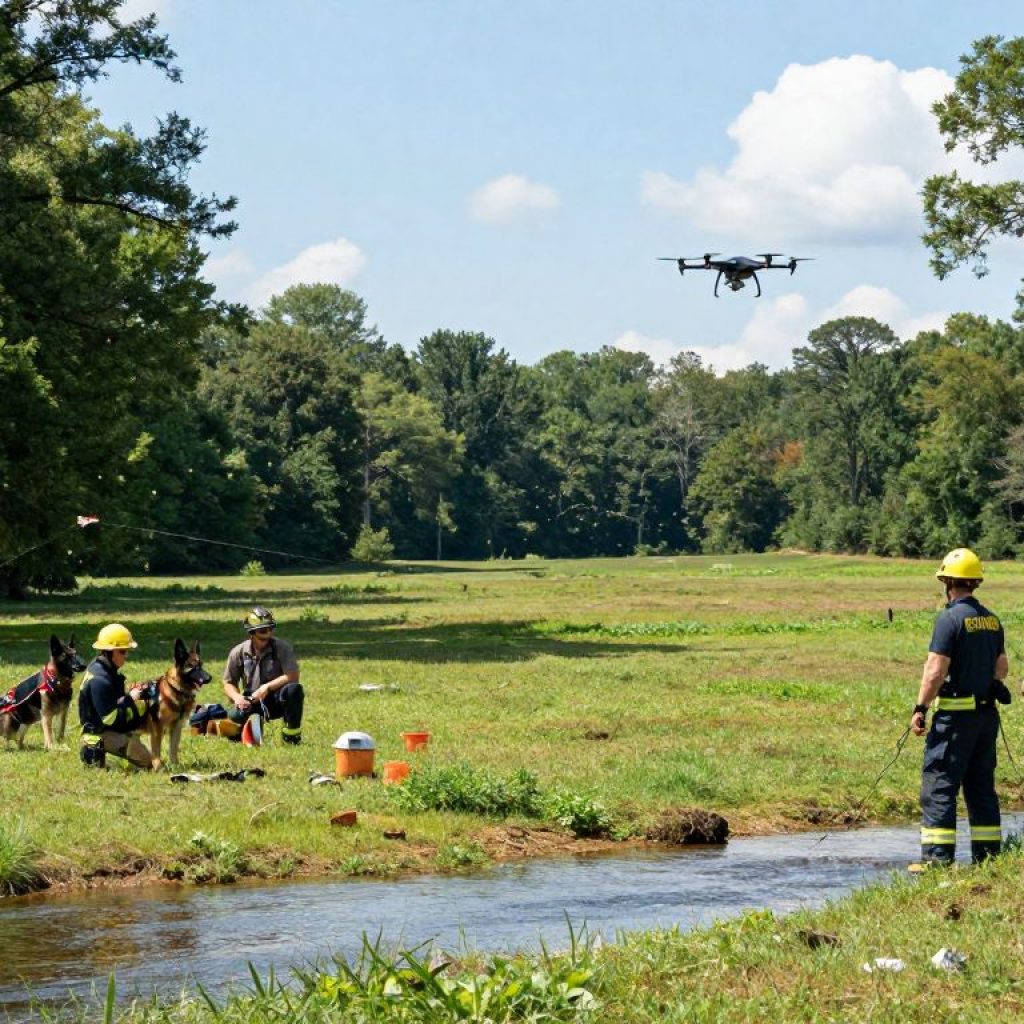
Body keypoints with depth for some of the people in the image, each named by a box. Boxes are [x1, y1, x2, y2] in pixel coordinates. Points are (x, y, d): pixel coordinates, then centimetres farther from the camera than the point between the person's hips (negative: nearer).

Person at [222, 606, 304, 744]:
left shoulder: (282, 648, -6)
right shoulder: (238, 653, 1)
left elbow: (293, 676, -16)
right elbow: (229, 682, 7)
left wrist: (267, 687, -25)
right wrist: (236, 697, -15)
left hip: (277, 701, -1)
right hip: (251, 701, 1)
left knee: (294, 689, -35)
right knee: (234, 716, -32)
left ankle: (292, 734, -15)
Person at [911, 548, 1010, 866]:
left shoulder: (951, 618, -13)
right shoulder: (992, 619, 10)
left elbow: (935, 671, -17)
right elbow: (1002, 667, 17)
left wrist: (920, 708, -11)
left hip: (956, 712, -7)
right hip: (988, 713, 7)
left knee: (938, 786, -4)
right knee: (981, 786, 14)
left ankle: (938, 857, -8)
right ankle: (988, 855, 14)